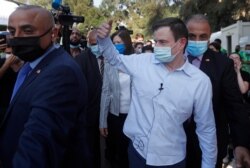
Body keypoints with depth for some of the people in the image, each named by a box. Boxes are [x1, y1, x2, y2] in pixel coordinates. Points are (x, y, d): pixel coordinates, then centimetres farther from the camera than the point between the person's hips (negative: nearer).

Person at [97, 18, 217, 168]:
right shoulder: (142, 62, -6)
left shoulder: (200, 81, -11)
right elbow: (115, 58, 12)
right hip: (137, 151, 2)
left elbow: (206, 128, -3)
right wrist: (104, 38, -7)